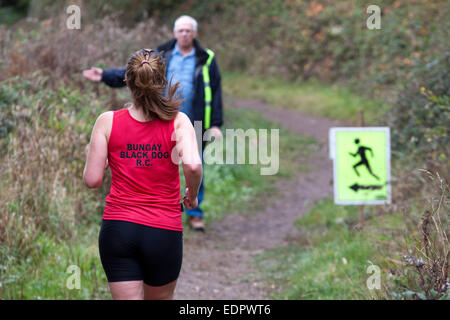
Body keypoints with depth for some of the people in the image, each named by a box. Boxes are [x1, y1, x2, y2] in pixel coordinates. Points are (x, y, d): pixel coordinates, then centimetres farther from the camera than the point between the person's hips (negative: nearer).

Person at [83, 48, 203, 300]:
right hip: (165, 232, 0)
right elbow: (193, 165, -21)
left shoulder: (107, 121, -2)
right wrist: (193, 195, -1)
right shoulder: (177, 121, -4)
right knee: (160, 299, 21)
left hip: (117, 229, 0)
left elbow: (92, 180, -2)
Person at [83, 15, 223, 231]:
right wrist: (105, 76, 2)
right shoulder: (161, 56, 7)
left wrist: (216, 124, -3)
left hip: (194, 125, -1)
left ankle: (195, 214, 13)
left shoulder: (206, 60, 3)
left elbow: (215, 92, 3)